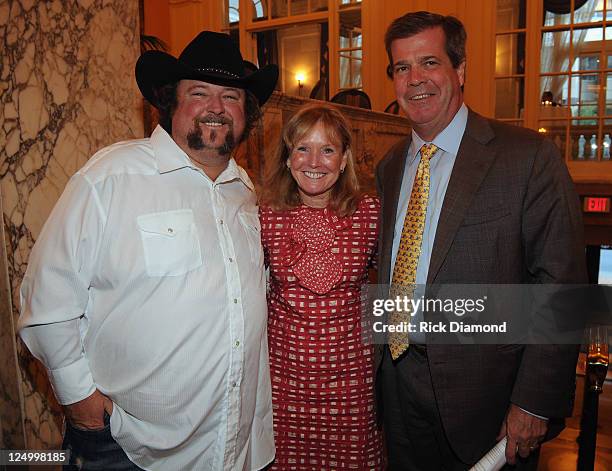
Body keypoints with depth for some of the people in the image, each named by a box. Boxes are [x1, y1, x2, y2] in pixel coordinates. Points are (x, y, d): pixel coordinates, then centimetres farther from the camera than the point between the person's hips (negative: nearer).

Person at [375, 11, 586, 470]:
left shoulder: (529, 156, -13)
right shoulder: (389, 167, 5)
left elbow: (561, 285, -14)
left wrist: (535, 403, -15)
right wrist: (381, 357, 7)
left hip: (483, 388, -5)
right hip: (398, 377, 5)